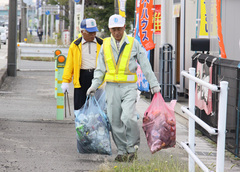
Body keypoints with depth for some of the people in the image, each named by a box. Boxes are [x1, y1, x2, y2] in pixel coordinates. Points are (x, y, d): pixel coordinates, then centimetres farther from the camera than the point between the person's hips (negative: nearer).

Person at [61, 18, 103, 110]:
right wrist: (66, 81, 1)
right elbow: (69, 64, 7)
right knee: (79, 106, 1)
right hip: (81, 78, 0)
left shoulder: (101, 44, 8)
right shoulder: (75, 45, 7)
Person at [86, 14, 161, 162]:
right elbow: (100, 69, 16)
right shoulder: (105, 45, 9)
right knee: (115, 121, 2)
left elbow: (145, 65, 6)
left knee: (128, 117, -20)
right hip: (112, 87, 3)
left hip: (129, 87, -3)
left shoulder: (133, 43, 2)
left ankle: (133, 146, -2)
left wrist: (154, 84, 4)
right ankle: (122, 151, 13)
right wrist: (94, 85, 4)